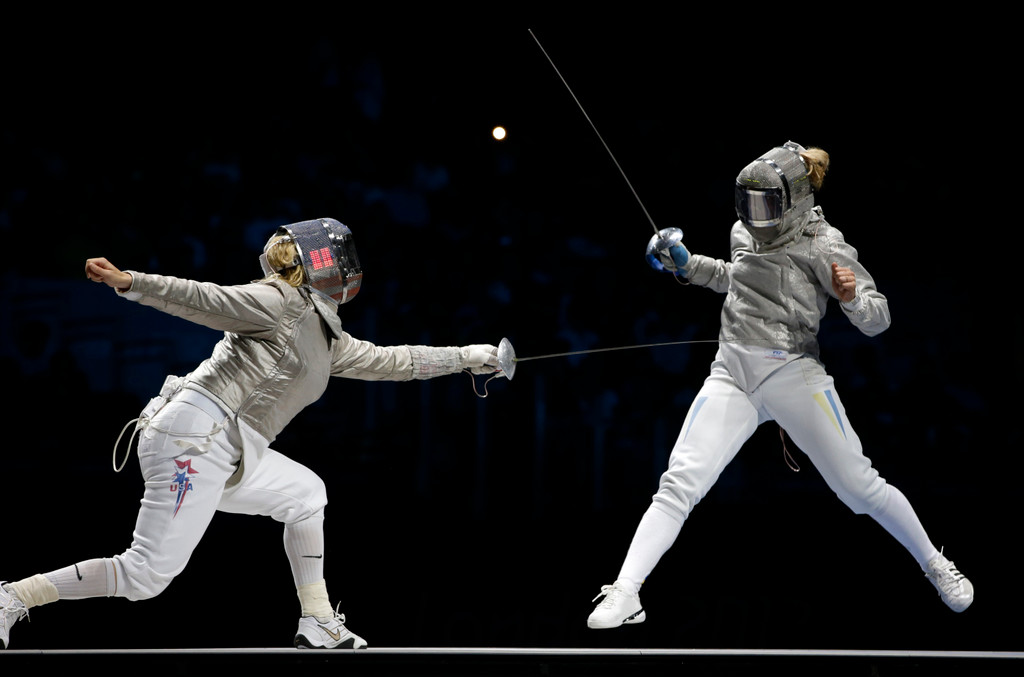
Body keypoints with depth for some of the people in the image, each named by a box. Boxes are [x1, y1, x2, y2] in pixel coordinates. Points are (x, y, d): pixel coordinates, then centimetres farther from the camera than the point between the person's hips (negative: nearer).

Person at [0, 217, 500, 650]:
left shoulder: (325, 338, 23)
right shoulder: (281, 301, -3)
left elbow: (389, 361, 30)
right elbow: (203, 300, -11)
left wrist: (467, 357, 32)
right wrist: (128, 282, -21)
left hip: (225, 454, 10)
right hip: (193, 438, -10)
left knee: (306, 494, 20)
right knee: (147, 576, -14)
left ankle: (318, 625, 22)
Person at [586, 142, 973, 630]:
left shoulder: (823, 246, -7)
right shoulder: (746, 232, 10)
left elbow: (877, 319, -8)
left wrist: (851, 297, -30)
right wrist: (687, 265, 19)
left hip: (793, 375, -4)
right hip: (731, 375, 4)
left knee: (859, 487, 1)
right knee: (679, 485, -13)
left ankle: (936, 567, 23)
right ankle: (625, 594, -16)